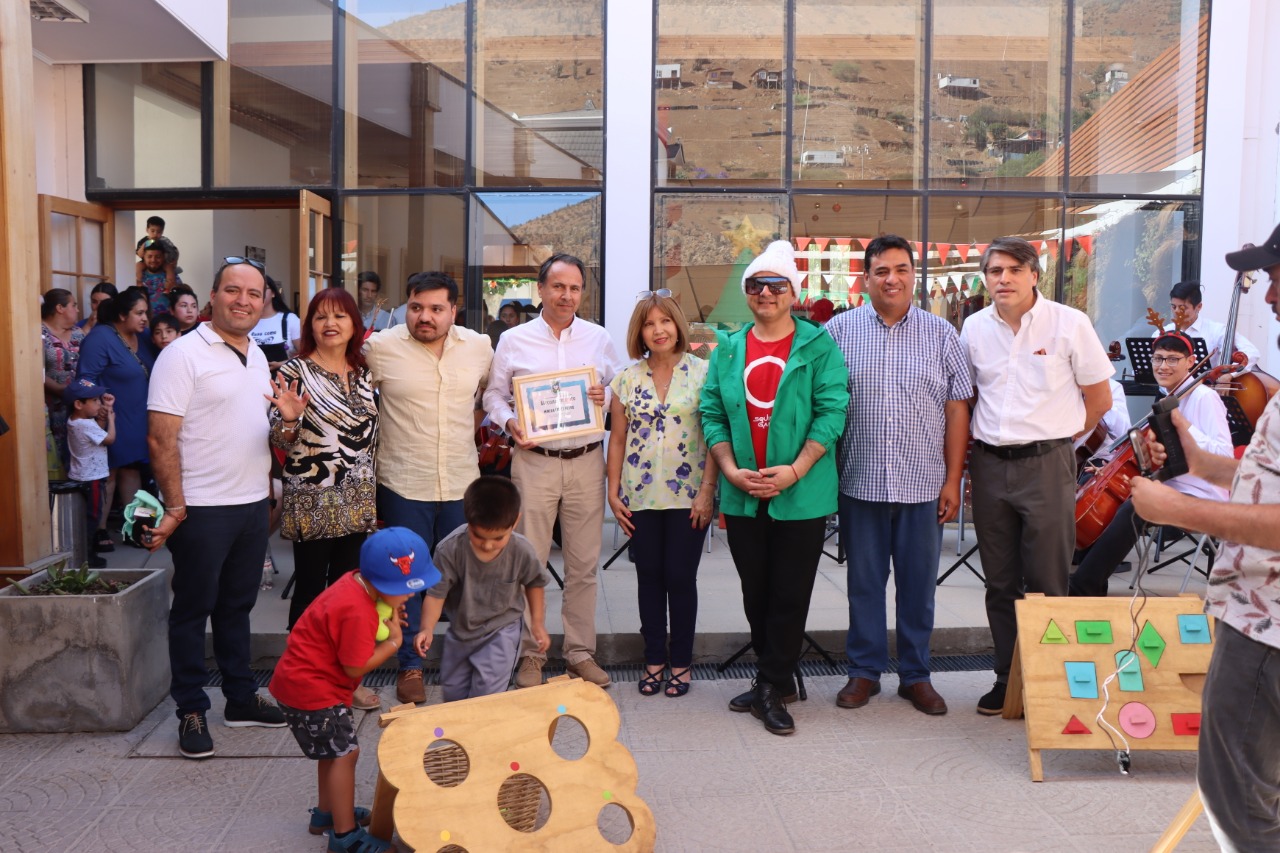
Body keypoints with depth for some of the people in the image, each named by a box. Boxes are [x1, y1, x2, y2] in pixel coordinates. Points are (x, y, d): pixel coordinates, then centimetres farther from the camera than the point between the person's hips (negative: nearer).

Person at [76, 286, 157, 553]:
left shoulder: (143, 338, 5)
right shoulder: (100, 338, -16)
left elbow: (152, 374, 16)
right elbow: (86, 379, -20)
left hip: (137, 421, 7)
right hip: (110, 420, -7)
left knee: (132, 470, 13)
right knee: (107, 473, 1)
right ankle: (99, 530, 11)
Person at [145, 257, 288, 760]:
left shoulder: (257, 356, 12)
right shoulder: (184, 355, -11)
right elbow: (161, 439, -15)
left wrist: (288, 418, -1)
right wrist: (175, 507, -19)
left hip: (253, 504, 7)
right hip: (202, 509, -7)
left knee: (237, 605, 17)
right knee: (193, 610, 6)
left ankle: (241, 698, 29)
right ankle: (191, 712, 18)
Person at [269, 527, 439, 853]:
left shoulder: (355, 582, -2)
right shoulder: (358, 613, -31)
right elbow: (356, 667, -24)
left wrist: (389, 615, -6)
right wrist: (394, 641, -14)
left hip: (302, 679, 10)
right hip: (311, 689, -10)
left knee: (333, 750, 22)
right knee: (344, 753, -4)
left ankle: (326, 814, 38)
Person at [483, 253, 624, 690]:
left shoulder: (600, 339, 9)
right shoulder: (514, 340, 5)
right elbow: (494, 394, 10)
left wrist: (608, 397, -10)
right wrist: (508, 422, -9)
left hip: (587, 461, 2)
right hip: (534, 461, -1)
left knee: (584, 564, 7)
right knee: (529, 563, 2)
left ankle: (580, 651, 21)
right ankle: (529, 653, 17)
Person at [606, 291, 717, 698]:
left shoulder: (702, 372, -2)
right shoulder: (627, 380, 6)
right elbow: (617, 439, 8)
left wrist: (707, 491, -10)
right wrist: (613, 493, 3)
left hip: (688, 495, -2)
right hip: (641, 495, 3)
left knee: (681, 577, 3)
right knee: (649, 577, 9)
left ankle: (680, 662, 18)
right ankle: (654, 660, 23)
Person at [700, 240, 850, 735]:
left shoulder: (818, 346, -2)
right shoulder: (728, 349, 9)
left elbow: (832, 411, -9)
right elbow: (712, 412, 6)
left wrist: (795, 470, -17)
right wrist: (730, 470, -7)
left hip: (802, 494, -3)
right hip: (742, 496, 4)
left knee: (790, 596, 3)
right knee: (755, 593, 13)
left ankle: (771, 689, 15)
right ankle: (775, 681, 30)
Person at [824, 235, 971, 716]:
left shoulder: (941, 334, 5)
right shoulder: (840, 330, 2)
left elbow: (957, 410, 5)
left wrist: (953, 480, 0)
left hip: (923, 483, 1)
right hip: (860, 481, 0)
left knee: (919, 583, 9)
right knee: (864, 580, 9)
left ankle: (915, 674, 24)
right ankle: (864, 671, 23)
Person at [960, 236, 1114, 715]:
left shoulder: (1069, 323, -5)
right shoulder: (974, 329, 5)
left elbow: (1099, 399, 1)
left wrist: (1054, 437, 1)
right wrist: (965, 461, 6)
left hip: (1047, 465, -3)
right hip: (989, 465, 4)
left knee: (1047, 585, 2)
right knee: (1000, 582, 12)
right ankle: (1007, 678, 24)